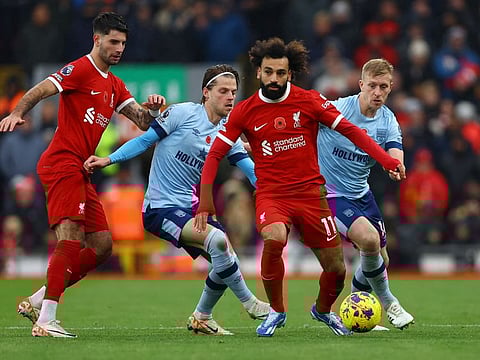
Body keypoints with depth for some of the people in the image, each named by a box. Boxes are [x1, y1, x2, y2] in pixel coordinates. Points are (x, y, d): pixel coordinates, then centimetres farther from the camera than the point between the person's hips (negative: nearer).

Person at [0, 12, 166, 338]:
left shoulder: (115, 85, 20)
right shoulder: (81, 69, -5)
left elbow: (142, 122, 18)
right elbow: (40, 91, -15)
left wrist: (152, 109, -5)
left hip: (80, 171, 9)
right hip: (62, 163, -9)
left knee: (102, 245, 6)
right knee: (71, 239, -20)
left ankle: (37, 301, 8)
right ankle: (45, 321, -23)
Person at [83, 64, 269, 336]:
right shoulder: (183, 113, -8)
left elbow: (252, 171, 2)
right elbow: (145, 140, -5)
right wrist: (108, 160, -12)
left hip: (191, 209, 7)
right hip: (161, 208, -7)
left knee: (226, 261, -2)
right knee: (218, 239, -27)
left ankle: (201, 318, 22)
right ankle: (249, 303, -10)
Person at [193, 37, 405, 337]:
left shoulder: (310, 101, -2)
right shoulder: (245, 112, -1)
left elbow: (350, 130, -2)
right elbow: (215, 154, 3)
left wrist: (388, 160, -13)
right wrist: (206, 199, -8)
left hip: (310, 192, 1)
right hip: (271, 194, -1)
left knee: (336, 269, 1)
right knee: (274, 239, -34)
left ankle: (323, 310, 37)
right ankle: (277, 312, -11)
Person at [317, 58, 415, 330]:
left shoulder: (388, 121, -3)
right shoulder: (336, 109, -18)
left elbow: (395, 155, -17)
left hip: (362, 194, 7)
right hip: (329, 193, -7)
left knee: (380, 260, 10)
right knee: (369, 239, -27)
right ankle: (387, 301, -4)